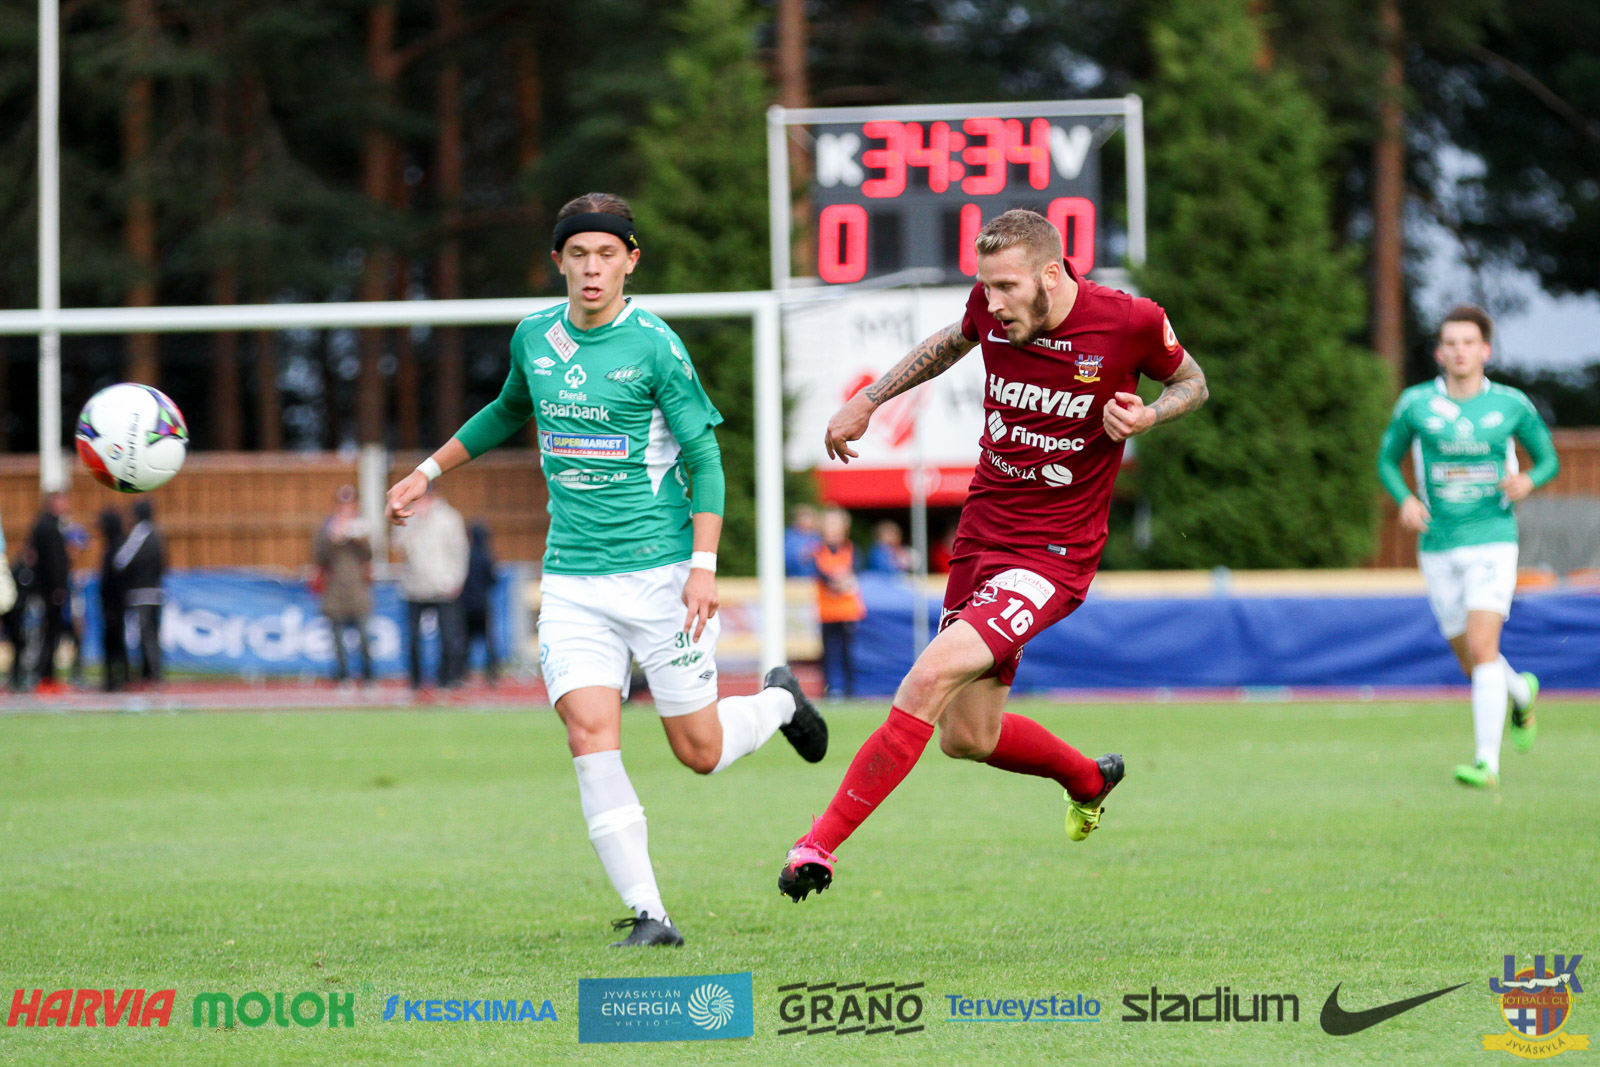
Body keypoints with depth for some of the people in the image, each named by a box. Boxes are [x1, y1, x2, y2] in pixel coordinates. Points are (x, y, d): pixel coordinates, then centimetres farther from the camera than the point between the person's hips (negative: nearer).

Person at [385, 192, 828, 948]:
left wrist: (703, 567, -16)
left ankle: (778, 702, 38)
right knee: (590, 735, -15)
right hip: (573, 581, 4)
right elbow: (508, 413, 28)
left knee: (699, 751, 4)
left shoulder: (654, 345, -9)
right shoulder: (533, 339, 6)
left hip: (660, 573, -3)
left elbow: (704, 457, -7)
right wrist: (429, 472, 31)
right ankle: (647, 914, -12)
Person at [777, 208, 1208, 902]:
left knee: (930, 679, -24)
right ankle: (1088, 779, 42)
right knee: (967, 737, 12)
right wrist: (868, 401, 19)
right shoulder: (991, 307, -5)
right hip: (981, 533, 6)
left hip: (1053, 553, -6)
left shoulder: (1131, 322, -16)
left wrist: (1147, 413, -16)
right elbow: (956, 341, 21)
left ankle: (820, 844, -19)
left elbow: (1191, 382, 5)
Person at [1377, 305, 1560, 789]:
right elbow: (1387, 460, 12)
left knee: (1482, 646, -19)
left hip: (1493, 541, -3)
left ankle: (1487, 762, -21)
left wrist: (1528, 481, -11)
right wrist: (1404, 499, -8)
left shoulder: (1512, 404, 0)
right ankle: (1521, 693, 43)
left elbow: (1549, 459, 12)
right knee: (1469, 659, 9)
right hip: (1438, 546, 3)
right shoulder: (1416, 403, 0)